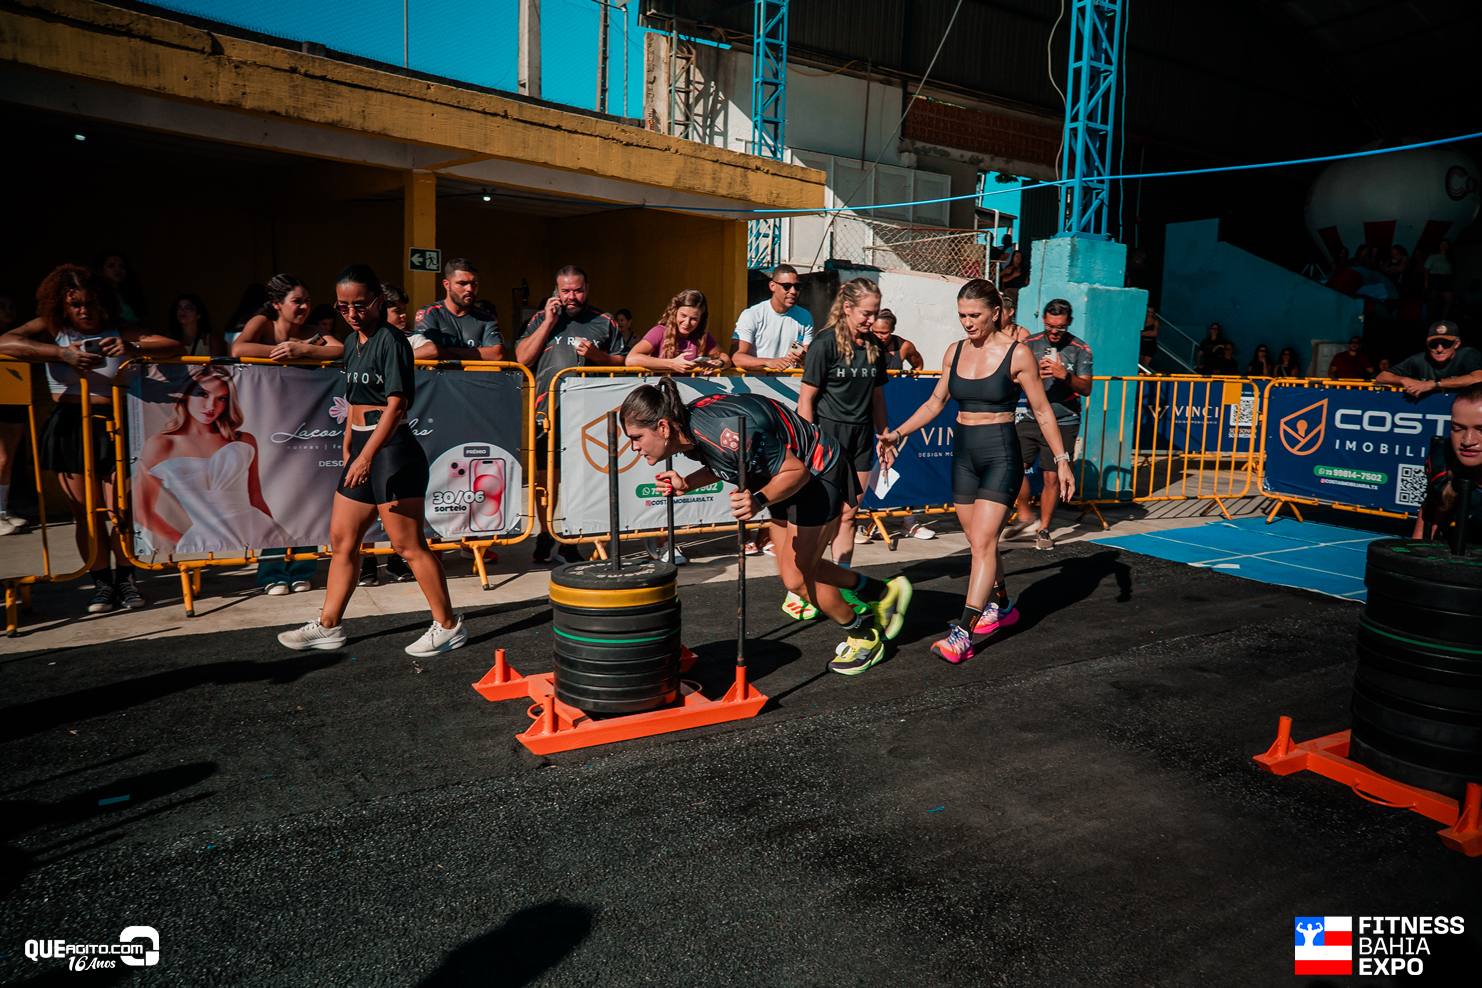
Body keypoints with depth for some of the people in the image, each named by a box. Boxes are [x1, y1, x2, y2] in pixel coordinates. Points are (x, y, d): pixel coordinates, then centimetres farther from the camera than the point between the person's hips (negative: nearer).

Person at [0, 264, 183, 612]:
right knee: (86, 512, 4)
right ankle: (101, 582, 14)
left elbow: (173, 346, -5)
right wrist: (62, 353, -24)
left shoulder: (118, 333, 4)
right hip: (70, 427, 1)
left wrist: (133, 348, -25)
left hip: (114, 427, -1)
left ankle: (125, 579, 10)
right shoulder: (50, 330, 5)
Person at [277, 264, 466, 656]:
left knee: (408, 546, -4)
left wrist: (367, 455, -26)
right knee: (342, 539, 14)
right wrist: (348, 447, 20)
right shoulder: (352, 342, 14)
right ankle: (328, 626, 26)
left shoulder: (391, 341, -12)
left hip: (392, 450, -9)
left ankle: (448, 626, 7)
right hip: (362, 450, 9)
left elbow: (396, 403, -20)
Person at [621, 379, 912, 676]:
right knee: (795, 570, 17)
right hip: (783, 477, 9)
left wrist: (759, 500, -45)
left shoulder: (727, 432, -38)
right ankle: (883, 592, 36)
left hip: (817, 475, -9)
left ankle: (865, 637, 22)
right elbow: (722, 465, 8)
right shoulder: (689, 430, -12)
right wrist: (687, 484, -9)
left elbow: (797, 472, -29)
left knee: (796, 579, -3)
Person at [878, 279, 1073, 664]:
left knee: (982, 542, -12)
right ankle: (1002, 607, 35)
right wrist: (897, 434, 8)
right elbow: (935, 403, 16)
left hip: (1001, 454, -6)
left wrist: (1061, 459, -4)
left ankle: (962, 633, -15)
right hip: (964, 453, 6)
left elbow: (1042, 410, -2)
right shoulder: (955, 352, 7)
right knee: (979, 541, 13)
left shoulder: (1018, 353, -7)